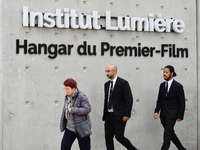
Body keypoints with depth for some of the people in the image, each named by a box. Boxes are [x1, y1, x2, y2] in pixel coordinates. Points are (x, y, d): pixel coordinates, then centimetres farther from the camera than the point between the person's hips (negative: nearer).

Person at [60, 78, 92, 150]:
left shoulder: (81, 96, -16)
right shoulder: (67, 97, 8)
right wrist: (63, 125, 17)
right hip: (69, 128, 7)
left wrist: (73, 110, -25)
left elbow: (88, 108, -22)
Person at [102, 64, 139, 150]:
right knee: (108, 137, 5)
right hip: (108, 116, 7)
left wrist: (127, 115, -17)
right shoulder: (107, 84, 14)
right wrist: (104, 114, 12)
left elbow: (129, 99, -11)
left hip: (119, 116, -7)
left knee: (119, 137, -8)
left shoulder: (123, 83, -8)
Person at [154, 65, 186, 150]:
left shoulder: (178, 86, -10)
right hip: (163, 114, 6)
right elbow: (159, 100, 11)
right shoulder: (162, 85, 8)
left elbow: (182, 102, -8)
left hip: (172, 114, -6)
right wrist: (156, 111, 0)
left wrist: (180, 116, -11)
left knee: (167, 134, -9)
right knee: (170, 133, 14)